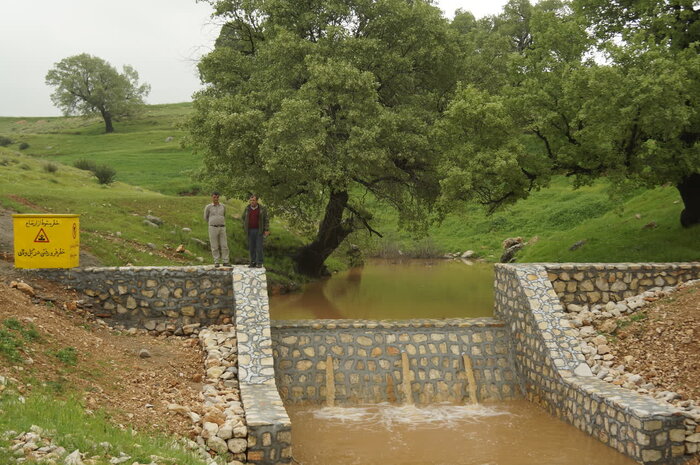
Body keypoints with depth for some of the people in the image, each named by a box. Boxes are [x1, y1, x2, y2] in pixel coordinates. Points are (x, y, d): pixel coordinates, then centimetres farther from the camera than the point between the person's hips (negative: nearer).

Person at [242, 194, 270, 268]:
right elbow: (243, 218, 15)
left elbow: (266, 219, -1)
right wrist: (244, 228, 9)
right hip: (250, 231, 3)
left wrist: (267, 230, -8)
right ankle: (253, 262, 10)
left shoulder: (262, 209, -2)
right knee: (251, 247, 3)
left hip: (259, 230, -3)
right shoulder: (247, 209, 5)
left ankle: (259, 263, 0)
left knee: (259, 247, -4)